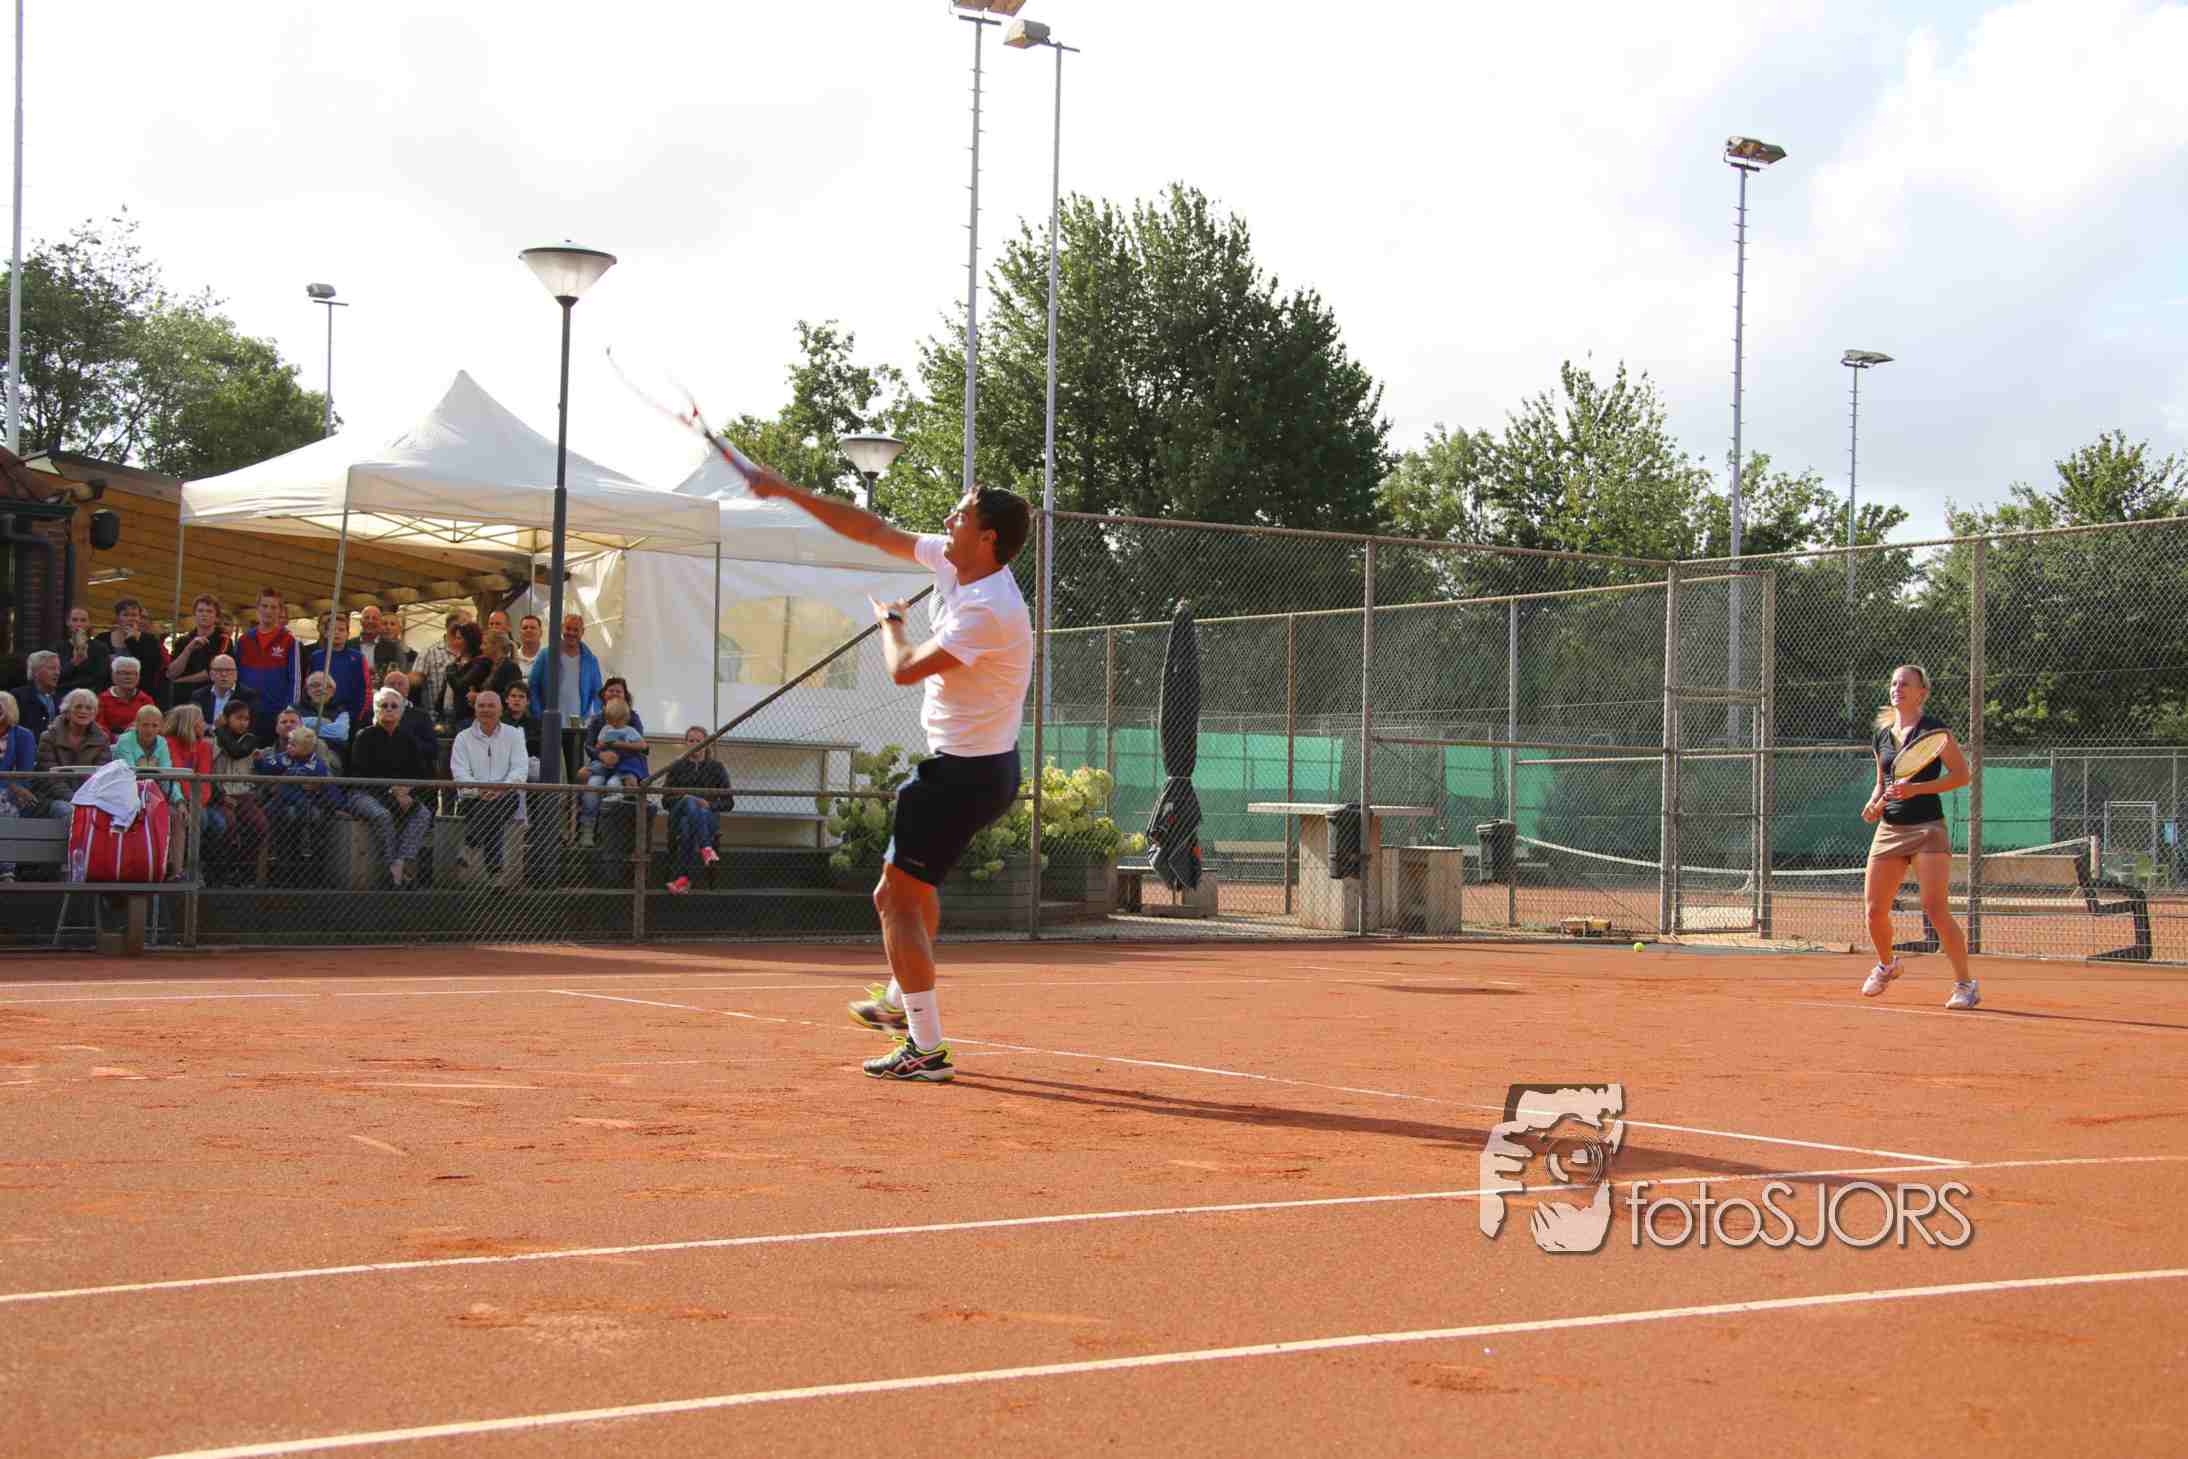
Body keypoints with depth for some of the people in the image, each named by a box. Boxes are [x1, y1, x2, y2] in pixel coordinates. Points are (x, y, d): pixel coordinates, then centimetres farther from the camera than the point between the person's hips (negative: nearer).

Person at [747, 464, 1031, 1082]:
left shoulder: (989, 610, -27)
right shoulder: (951, 564, 1)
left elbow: (906, 668, -24)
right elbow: (871, 531, 9)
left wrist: (890, 620, -3)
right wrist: (790, 492, 8)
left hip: (966, 774, -10)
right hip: (970, 764, 10)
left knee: (895, 897, -9)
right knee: (916, 883, 28)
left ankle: (926, 1048, -8)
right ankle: (900, 1001, 47)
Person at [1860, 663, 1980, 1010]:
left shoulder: (1933, 729, -4)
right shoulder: (1882, 736, 13)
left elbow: (1962, 774, -7)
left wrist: (1916, 789, -17)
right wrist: (1875, 803, 4)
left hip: (1927, 828, -6)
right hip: (1889, 829, 6)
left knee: (1937, 910, -15)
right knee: (1875, 911, 4)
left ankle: (1965, 984, -4)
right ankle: (1886, 965, 33)